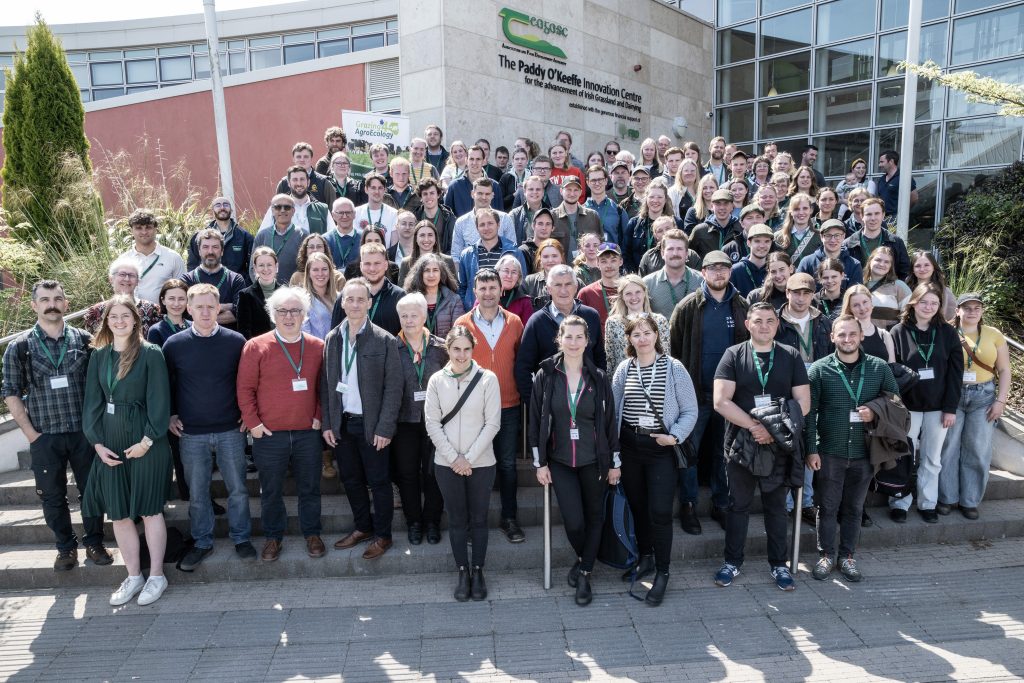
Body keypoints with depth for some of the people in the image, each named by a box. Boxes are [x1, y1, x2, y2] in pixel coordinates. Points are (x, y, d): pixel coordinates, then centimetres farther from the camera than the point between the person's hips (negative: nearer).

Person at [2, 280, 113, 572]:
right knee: (52, 495, 10)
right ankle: (66, 547, 28)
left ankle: (94, 542, 26)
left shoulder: (84, 340, 0)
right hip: (45, 437, 0)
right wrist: (31, 434, -3)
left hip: (84, 432, 0)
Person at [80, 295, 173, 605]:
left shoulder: (150, 354, -7)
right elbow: (92, 401, 7)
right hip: (110, 443, 5)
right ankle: (133, 576, 23)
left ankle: (156, 575, 18)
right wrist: (97, 442, -1)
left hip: (146, 442, -4)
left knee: (149, 509, 5)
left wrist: (146, 442, -13)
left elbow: (159, 402, -9)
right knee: (118, 512, 9)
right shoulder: (99, 356, 7)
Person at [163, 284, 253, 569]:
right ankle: (202, 543, 27)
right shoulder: (174, 344, -3)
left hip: (230, 430, 0)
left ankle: (241, 538, 25)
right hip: (191, 433, 1)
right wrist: (171, 415, 3)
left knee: (238, 489, 8)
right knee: (197, 493, 11)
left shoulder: (236, 341, -4)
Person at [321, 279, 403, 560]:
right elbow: (325, 385, 8)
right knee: (351, 480, 16)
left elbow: (393, 387, -10)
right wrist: (327, 423, 3)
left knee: (379, 482, 7)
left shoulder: (385, 341, -9)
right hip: (342, 423, 4)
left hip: (372, 425, -4)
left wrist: (385, 428, -14)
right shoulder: (332, 339, 4)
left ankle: (382, 535, 23)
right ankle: (363, 527, 34)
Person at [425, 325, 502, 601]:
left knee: (479, 519, 9)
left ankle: (478, 572, 24)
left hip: (481, 463, -1)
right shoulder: (437, 381, -2)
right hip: (447, 463, 1)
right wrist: (453, 458, -9)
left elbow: (492, 423, -7)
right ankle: (463, 572, 24)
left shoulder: (487, 379, -7)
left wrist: (469, 458, -11)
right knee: (457, 519, 10)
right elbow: (432, 424, -2)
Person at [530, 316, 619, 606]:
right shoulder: (545, 376, -5)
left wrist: (614, 463, 3)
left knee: (594, 517, 9)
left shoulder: (599, 378, -3)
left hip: (594, 461, 1)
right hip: (560, 462, -1)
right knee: (573, 521, -6)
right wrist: (540, 462, -3)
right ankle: (582, 557, 27)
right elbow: (536, 421, -1)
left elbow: (610, 421, 2)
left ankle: (584, 574, 26)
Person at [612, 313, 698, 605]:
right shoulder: (624, 369, 1)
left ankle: (662, 573, 13)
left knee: (660, 512, -4)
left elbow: (690, 411, -2)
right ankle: (645, 558, 36)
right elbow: (612, 408, 5)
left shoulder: (674, 368, -6)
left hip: (661, 449, -3)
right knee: (637, 506, 15)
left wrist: (675, 436, -15)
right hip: (630, 447, 3)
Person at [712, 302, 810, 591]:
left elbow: (803, 402, -1)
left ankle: (778, 564, 27)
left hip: (780, 446, 1)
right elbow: (721, 401, -10)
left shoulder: (791, 356, 4)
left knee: (776, 506, 13)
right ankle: (732, 562, 23)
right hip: (741, 444, -1)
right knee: (739, 505, 10)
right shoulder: (734, 355, -2)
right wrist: (754, 426, -16)